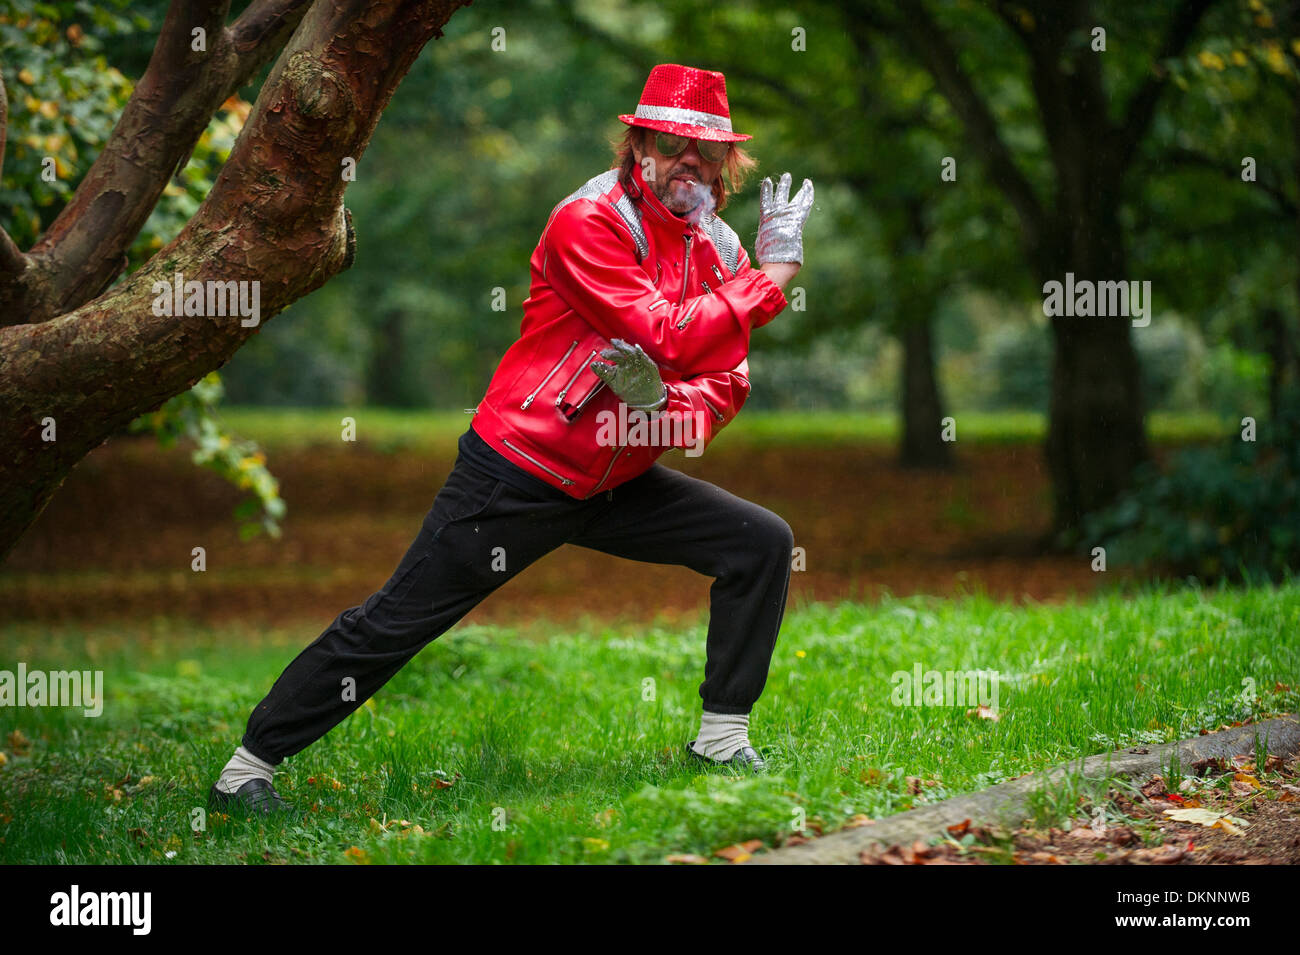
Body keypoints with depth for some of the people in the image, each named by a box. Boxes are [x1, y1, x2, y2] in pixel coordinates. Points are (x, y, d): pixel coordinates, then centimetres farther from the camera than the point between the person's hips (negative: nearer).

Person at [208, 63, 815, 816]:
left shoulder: (720, 251, 6)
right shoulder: (588, 222, -16)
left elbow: (727, 385, 2)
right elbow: (670, 339, -26)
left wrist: (660, 404, -20)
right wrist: (775, 272, -20)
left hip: (614, 485, 7)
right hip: (517, 475, -7)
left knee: (762, 542, 0)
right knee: (395, 622, -6)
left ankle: (723, 739, 7)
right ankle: (247, 771, 4)